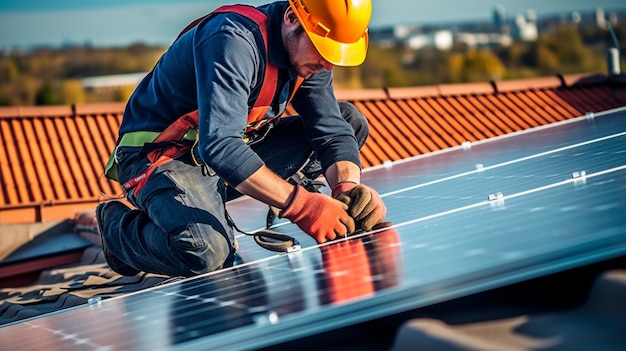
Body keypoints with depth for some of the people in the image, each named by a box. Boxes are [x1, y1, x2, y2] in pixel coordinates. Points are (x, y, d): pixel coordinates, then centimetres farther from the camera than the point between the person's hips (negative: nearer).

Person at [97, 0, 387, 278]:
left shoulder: (307, 53, -3)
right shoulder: (234, 41, -29)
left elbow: (332, 132, -3)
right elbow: (218, 147, -39)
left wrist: (348, 188, -25)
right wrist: (301, 205, -42)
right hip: (162, 155, -8)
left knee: (350, 121, 1)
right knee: (206, 252, -37)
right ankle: (117, 224, -2)